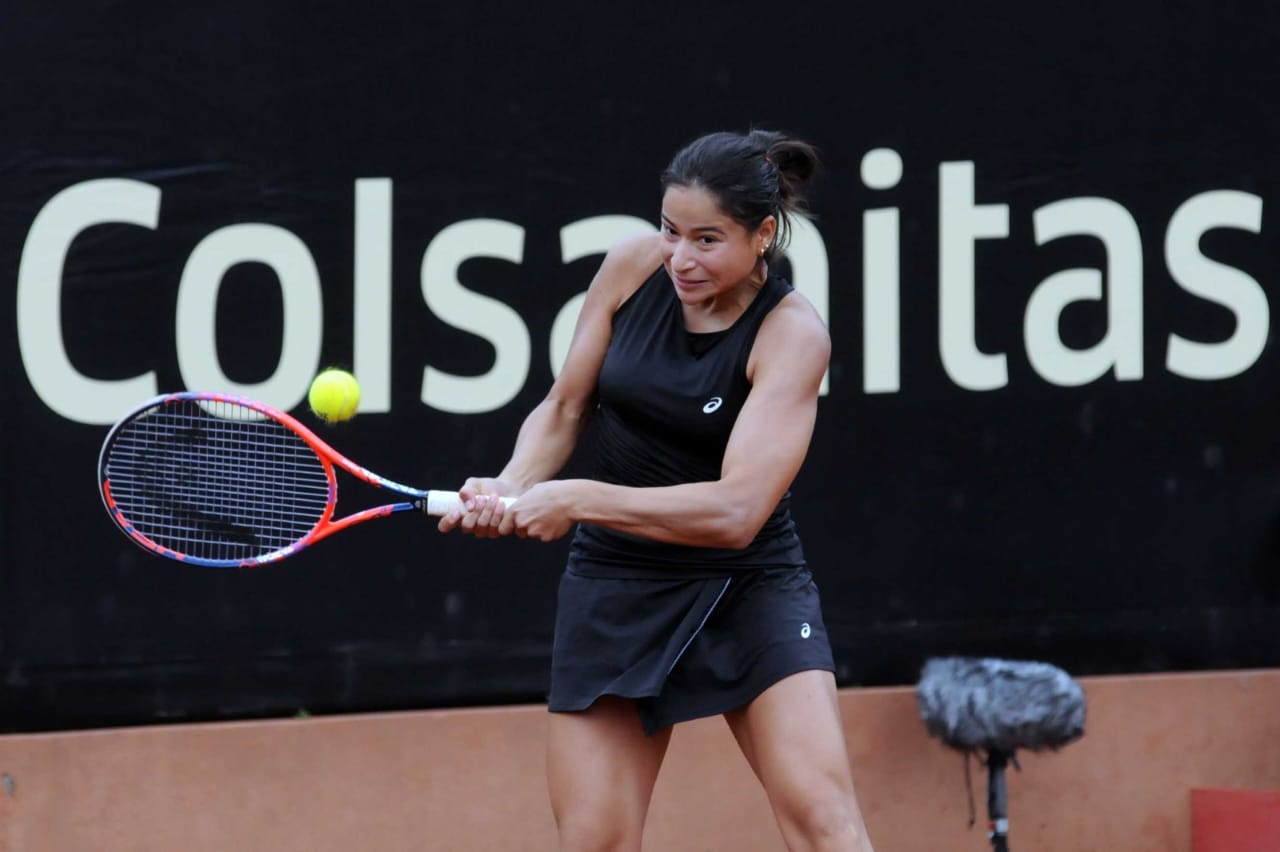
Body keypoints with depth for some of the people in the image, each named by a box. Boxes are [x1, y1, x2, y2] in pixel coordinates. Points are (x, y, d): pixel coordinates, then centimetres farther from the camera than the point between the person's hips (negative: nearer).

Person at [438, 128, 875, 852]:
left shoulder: (791, 333, -17)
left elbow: (736, 511, -26)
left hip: (749, 587, -3)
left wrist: (576, 501, -27)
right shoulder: (634, 266, -5)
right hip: (617, 587, 3)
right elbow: (564, 410, 8)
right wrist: (511, 488, -12)